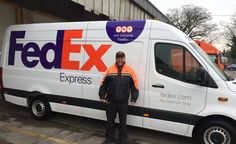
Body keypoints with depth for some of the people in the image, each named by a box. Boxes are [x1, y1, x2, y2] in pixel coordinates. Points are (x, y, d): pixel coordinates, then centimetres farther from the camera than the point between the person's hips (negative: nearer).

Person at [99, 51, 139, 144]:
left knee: (123, 121, 11)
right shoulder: (109, 70, 0)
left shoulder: (130, 71, -1)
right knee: (110, 120, 13)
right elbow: (103, 85, 6)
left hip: (123, 101, -1)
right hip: (110, 101, 1)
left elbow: (134, 86, 1)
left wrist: (133, 99, -4)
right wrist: (102, 96, 2)